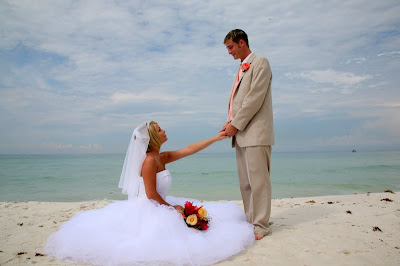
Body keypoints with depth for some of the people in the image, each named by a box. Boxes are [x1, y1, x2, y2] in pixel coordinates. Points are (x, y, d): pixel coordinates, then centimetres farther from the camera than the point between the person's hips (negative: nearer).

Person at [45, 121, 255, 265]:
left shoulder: (162, 158, 5)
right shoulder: (149, 160, -20)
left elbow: (189, 149, 6)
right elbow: (151, 194, -22)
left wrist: (216, 138, 7)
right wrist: (171, 206, -10)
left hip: (158, 207, 9)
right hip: (146, 210, -9)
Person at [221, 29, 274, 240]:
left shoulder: (260, 63, -1)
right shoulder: (241, 69, 24)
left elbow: (255, 98, -13)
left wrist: (236, 124, -13)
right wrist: (229, 122, 3)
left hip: (255, 132, -8)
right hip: (241, 134, 8)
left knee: (258, 180, -5)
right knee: (245, 182, 9)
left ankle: (261, 225, 3)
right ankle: (250, 221, 17)